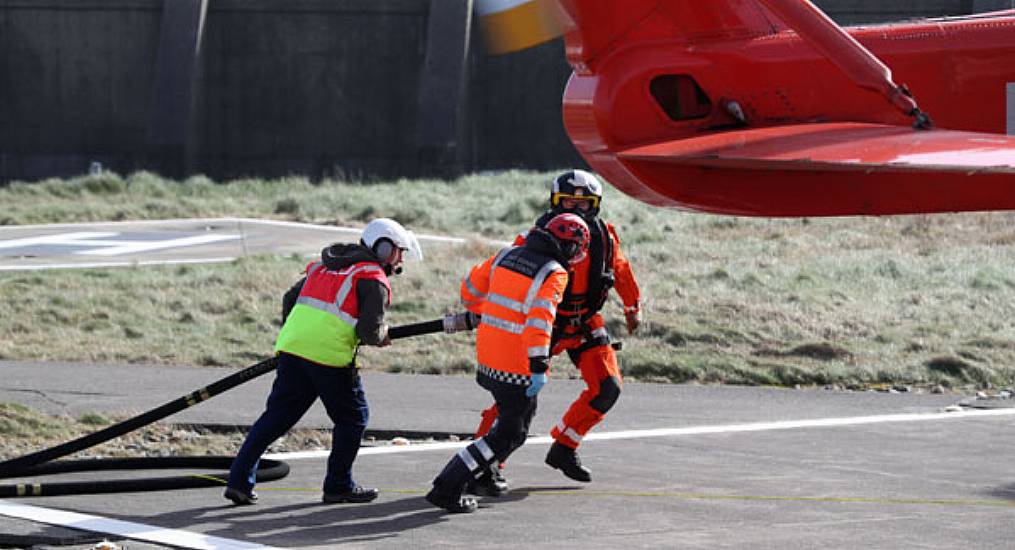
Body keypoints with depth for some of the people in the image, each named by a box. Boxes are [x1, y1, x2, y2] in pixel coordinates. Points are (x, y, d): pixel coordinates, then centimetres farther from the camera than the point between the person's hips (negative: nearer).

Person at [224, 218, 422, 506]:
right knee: (352, 417, 13)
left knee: (276, 417, 10)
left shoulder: (323, 266, 22)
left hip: (292, 350, 6)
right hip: (330, 357, -6)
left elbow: (290, 300, 24)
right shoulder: (374, 280, -1)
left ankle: (239, 480, 3)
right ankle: (338, 486, 16)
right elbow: (369, 331, -11)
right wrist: (382, 336, 11)